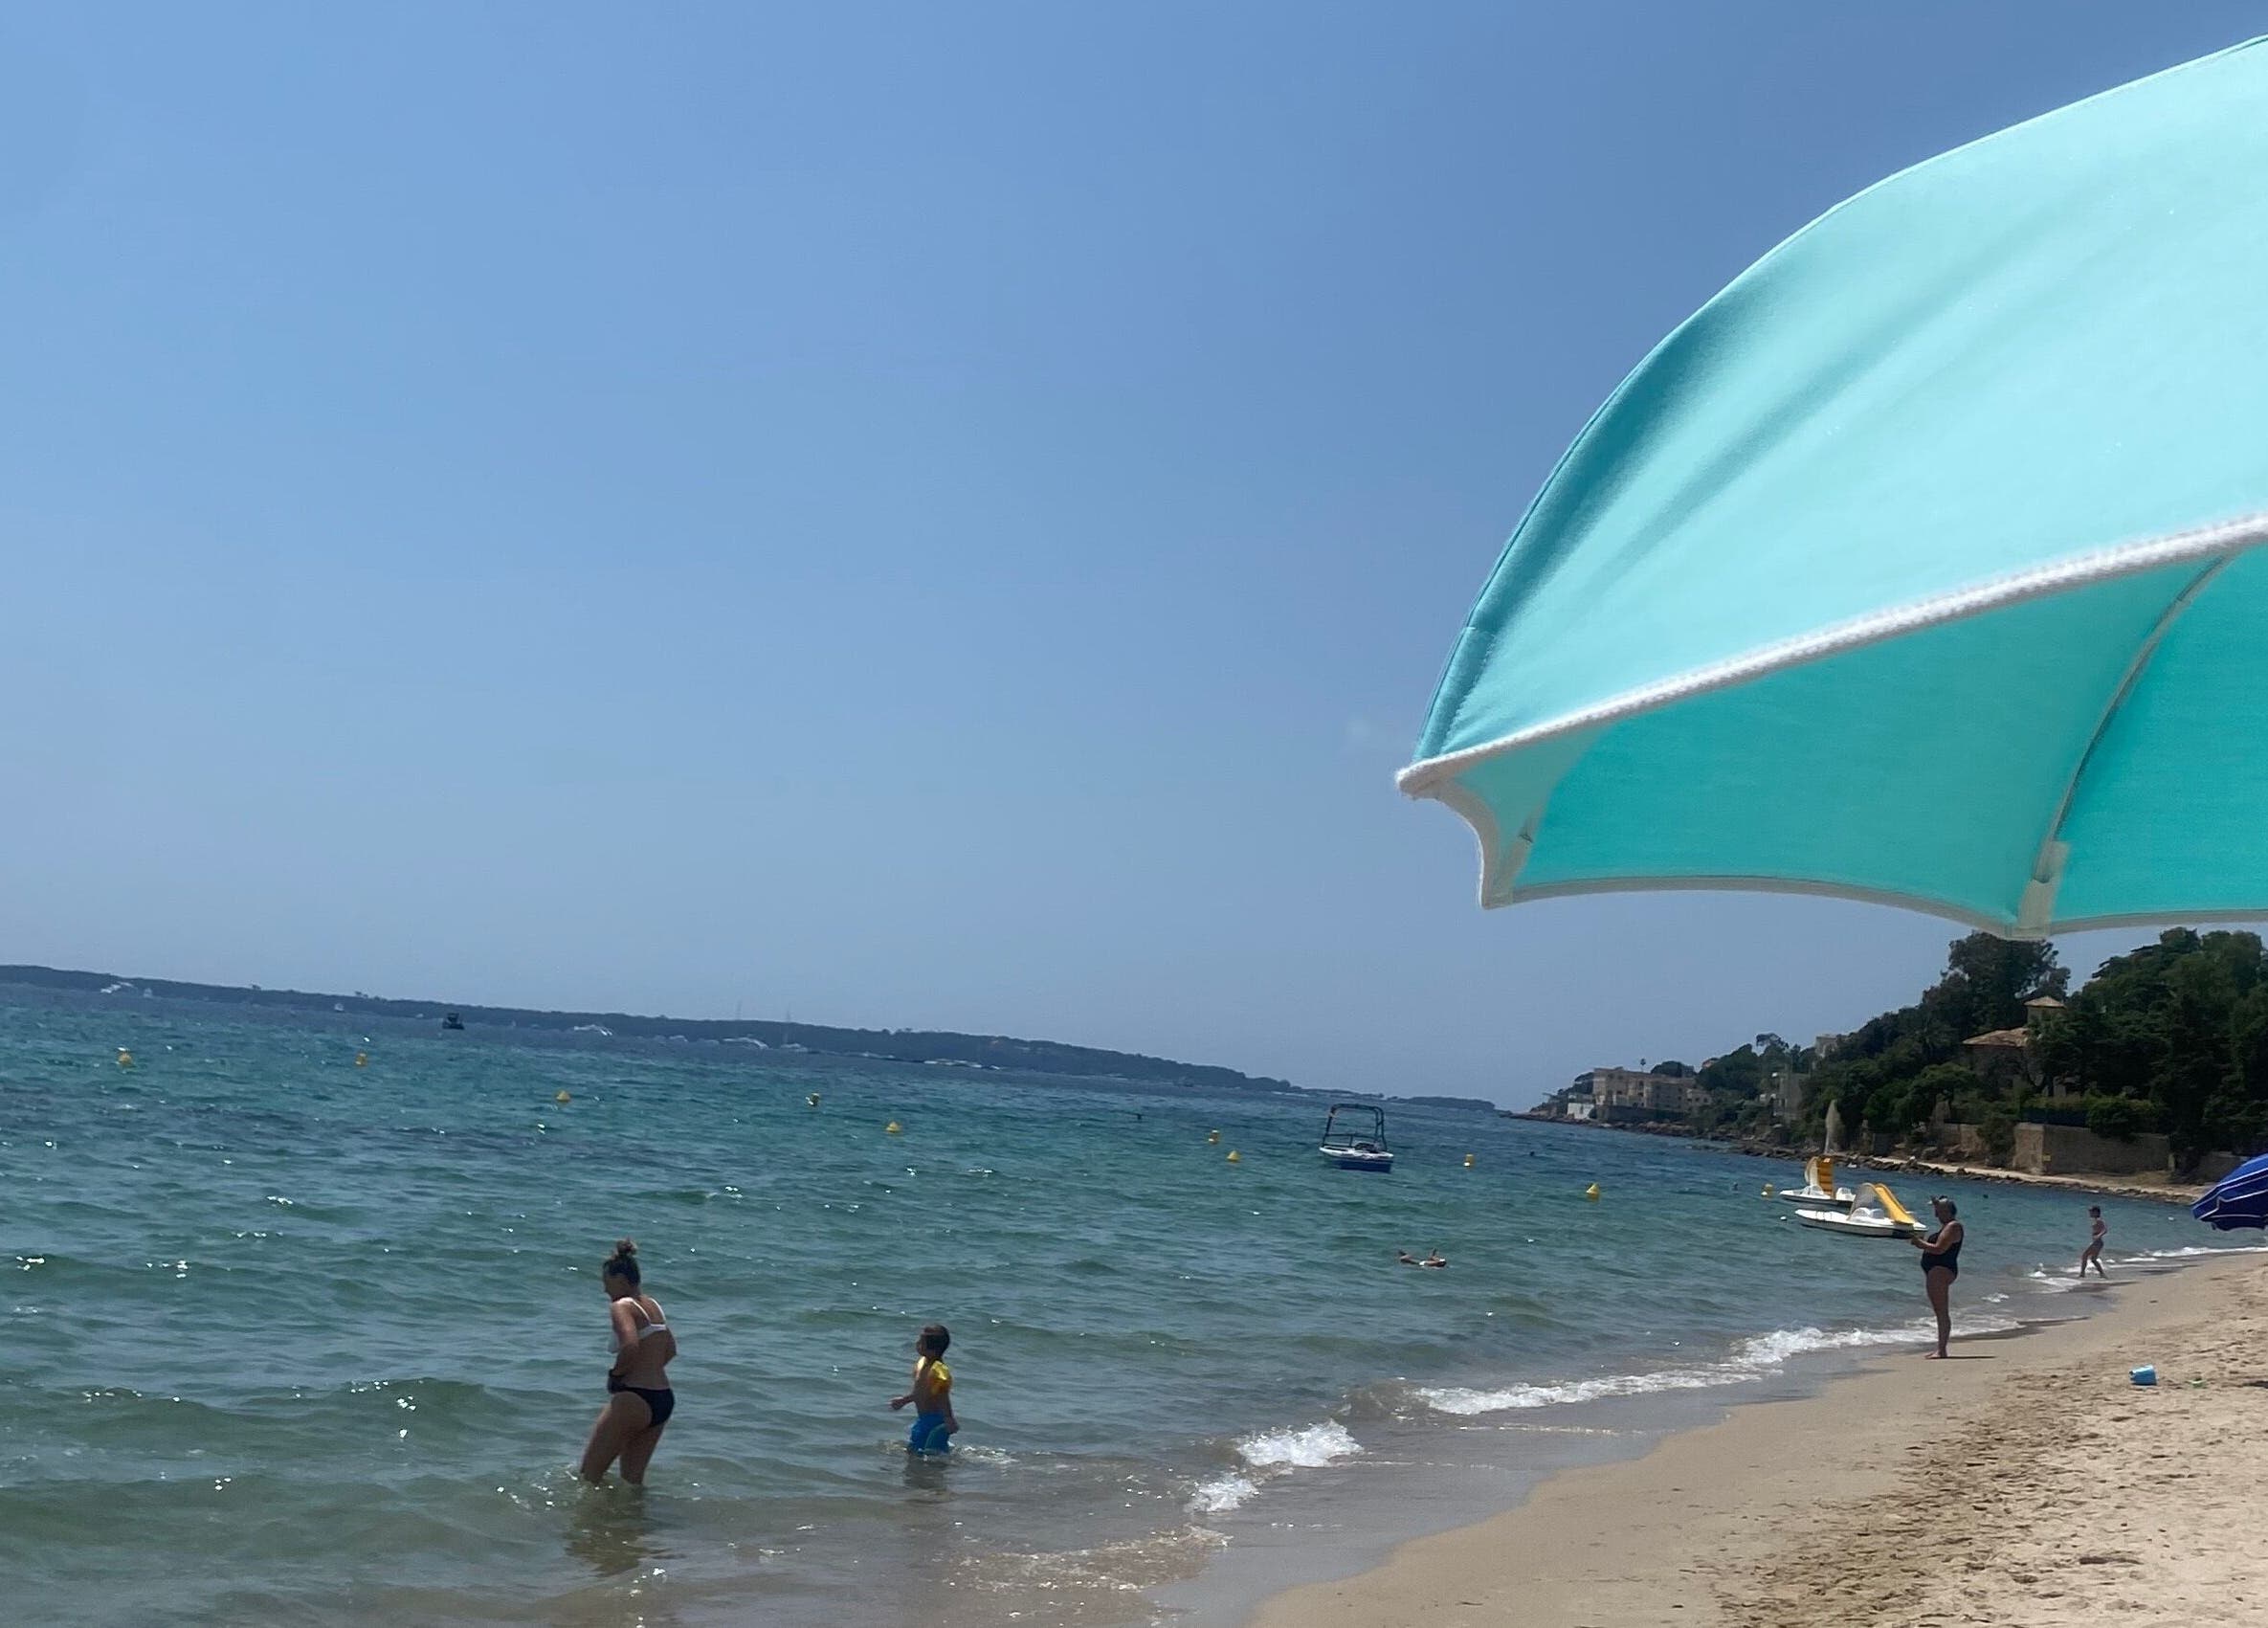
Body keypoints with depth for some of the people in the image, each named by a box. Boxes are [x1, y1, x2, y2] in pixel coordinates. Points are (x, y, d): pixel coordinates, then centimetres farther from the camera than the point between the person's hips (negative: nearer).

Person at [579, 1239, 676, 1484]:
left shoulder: (622, 1306, -10)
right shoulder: (653, 1305, 15)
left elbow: (630, 1346, -28)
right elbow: (670, 1349, 25)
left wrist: (616, 1373, -11)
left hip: (633, 1398, -8)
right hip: (664, 1399, 8)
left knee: (589, 1473, 5)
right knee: (633, 1477, 16)